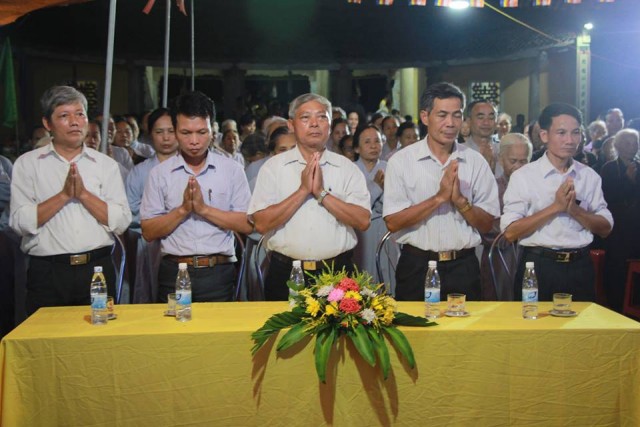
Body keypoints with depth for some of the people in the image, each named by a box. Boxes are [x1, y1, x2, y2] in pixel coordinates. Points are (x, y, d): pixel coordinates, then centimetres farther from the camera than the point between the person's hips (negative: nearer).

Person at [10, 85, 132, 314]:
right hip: (47, 272, -1)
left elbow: (121, 222, -2)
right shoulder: (27, 164, 4)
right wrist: (64, 195, -12)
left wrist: (83, 193, -11)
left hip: (97, 268, 1)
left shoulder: (106, 164, 7)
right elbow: (20, 222, -7)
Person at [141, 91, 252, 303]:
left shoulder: (232, 170, 4)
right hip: (174, 272, 0)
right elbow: (148, 232, 1)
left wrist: (205, 209, -12)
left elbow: (247, 225, -3)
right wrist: (182, 209, -12)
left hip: (218, 273, 0)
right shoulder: (159, 173, 4)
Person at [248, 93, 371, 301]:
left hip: (338, 273, 1)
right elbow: (261, 224, -9)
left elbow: (363, 221, -7)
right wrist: (303, 190, -13)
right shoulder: (273, 167, 2)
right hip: (286, 274, 0)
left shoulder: (347, 168, 4)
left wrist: (322, 193, -14)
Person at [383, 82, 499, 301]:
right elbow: (393, 222, -11)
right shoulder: (401, 161, -4)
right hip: (417, 267, -2)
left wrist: (460, 200, -15)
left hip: (463, 267, 2)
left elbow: (486, 224, 3)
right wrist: (439, 197, -18)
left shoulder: (476, 162, 3)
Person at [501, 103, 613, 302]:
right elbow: (510, 232, -12)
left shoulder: (589, 176, 6)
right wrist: (555, 207, -16)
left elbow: (605, 228, 6)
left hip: (580, 268, 3)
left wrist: (575, 209, -12)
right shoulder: (523, 176, -4)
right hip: (538, 268, -3)